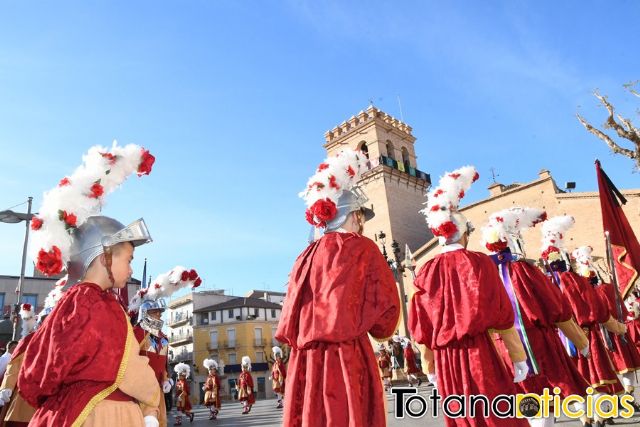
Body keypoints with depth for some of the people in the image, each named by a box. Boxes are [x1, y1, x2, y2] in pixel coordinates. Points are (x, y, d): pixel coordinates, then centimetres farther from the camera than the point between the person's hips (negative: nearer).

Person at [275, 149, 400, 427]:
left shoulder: (308, 255, 11)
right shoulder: (363, 249, -2)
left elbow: (293, 306, 13)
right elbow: (385, 303, -2)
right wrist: (379, 330, 16)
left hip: (306, 358, 5)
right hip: (348, 355, -5)